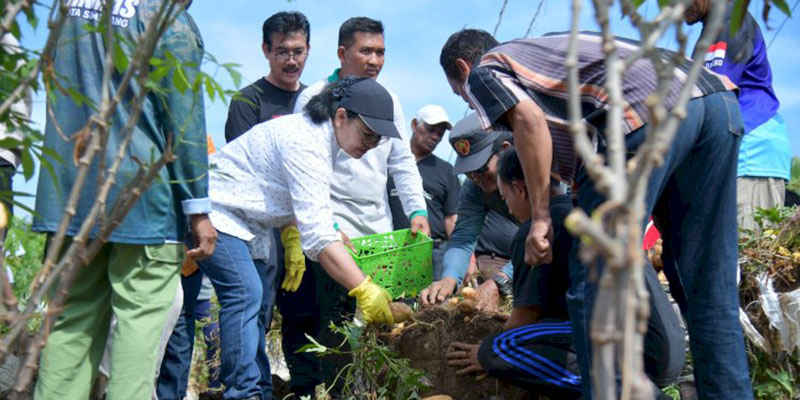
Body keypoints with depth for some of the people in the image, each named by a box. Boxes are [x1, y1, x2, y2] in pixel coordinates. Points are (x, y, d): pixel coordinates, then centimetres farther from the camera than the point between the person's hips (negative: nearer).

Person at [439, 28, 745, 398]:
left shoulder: (483, 71, 16)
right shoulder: (540, 50, 38)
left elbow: (529, 120, -5)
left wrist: (540, 216, 1)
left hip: (649, 110, -8)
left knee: (597, 284, -1)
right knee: (710, 288, 12)